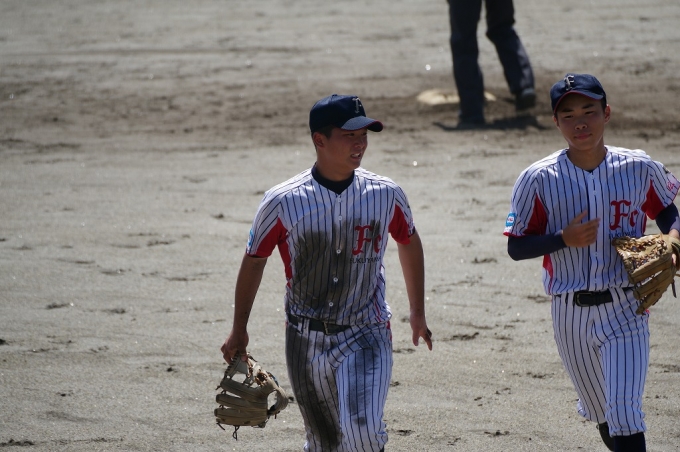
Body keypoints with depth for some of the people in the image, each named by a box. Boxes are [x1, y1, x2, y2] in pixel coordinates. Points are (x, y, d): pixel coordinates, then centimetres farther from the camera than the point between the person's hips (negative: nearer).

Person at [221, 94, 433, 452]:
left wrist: (418, 313, 20)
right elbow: (254, 260, 4)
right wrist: (238, 330, 10)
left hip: (366, 338, -1)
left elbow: (409, 242, 14)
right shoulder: (282, 203, -10)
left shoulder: (386, 195, -5)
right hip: (305, 341, 1)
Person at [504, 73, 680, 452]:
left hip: (626, 309, -1)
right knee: (601, 414, 16)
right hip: (571, 314, 1)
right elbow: (516, 247, -3)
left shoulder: (640, 168, -3)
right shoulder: (538, 179, -7)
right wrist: (563, 239, -20)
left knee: (625, 413, -13)